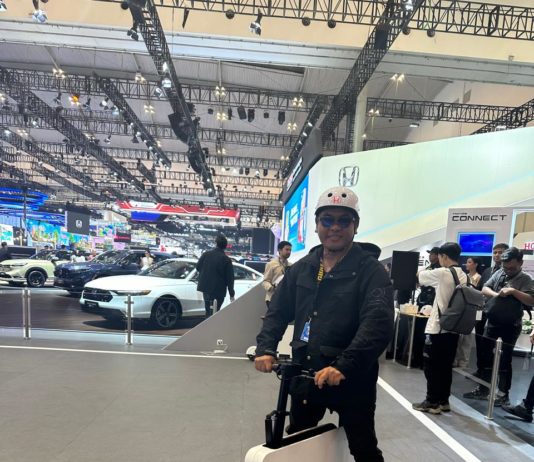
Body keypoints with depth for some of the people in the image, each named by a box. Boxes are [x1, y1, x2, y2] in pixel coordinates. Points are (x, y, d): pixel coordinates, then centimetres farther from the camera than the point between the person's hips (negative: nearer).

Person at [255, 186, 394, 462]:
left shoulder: (370, 270, -12)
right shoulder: (302, 268, 5)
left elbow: (378, 324, -25)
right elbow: (278, 310, 7)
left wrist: (344, 365, -35)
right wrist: (266, 348, -8)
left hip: (352, 381, -5)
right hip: (304, 377, 5)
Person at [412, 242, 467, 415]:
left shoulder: (442, 273, -16)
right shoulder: (464, 276, 5)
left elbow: (420, 276, 0)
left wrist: (420, 270, 22)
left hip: (438, 327, -7)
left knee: (431, 366, 3)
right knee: (446, 366, 14)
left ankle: (432, 402, 9)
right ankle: (444, 401, 22)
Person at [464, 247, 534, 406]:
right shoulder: (499, 273, 6)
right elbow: (484, 289, 2)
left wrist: (513, 291, -30)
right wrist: (496, 294, -17)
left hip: (510, 325, -5)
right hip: (493, 321, 5)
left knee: (504, 360, 3)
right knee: (486, 355, 11)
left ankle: (504, 394, 17)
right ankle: (483, 389, 25)